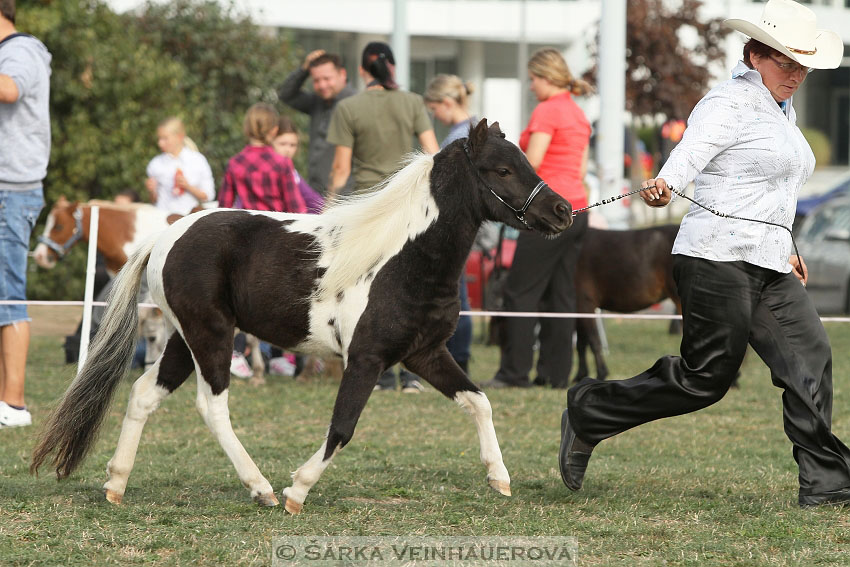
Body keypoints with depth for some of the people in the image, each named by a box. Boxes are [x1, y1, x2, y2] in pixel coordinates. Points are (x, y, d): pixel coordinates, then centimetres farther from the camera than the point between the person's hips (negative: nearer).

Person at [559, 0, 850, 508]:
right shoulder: (731, 103, -9)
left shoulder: (782, 109, 20)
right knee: (707, 376, -6)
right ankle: (589, 415, 9)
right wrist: (665, 184, -47)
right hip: (718, 257, -9)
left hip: (769, 265, 9)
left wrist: (784, 247, 36)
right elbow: (694, 148, -28)